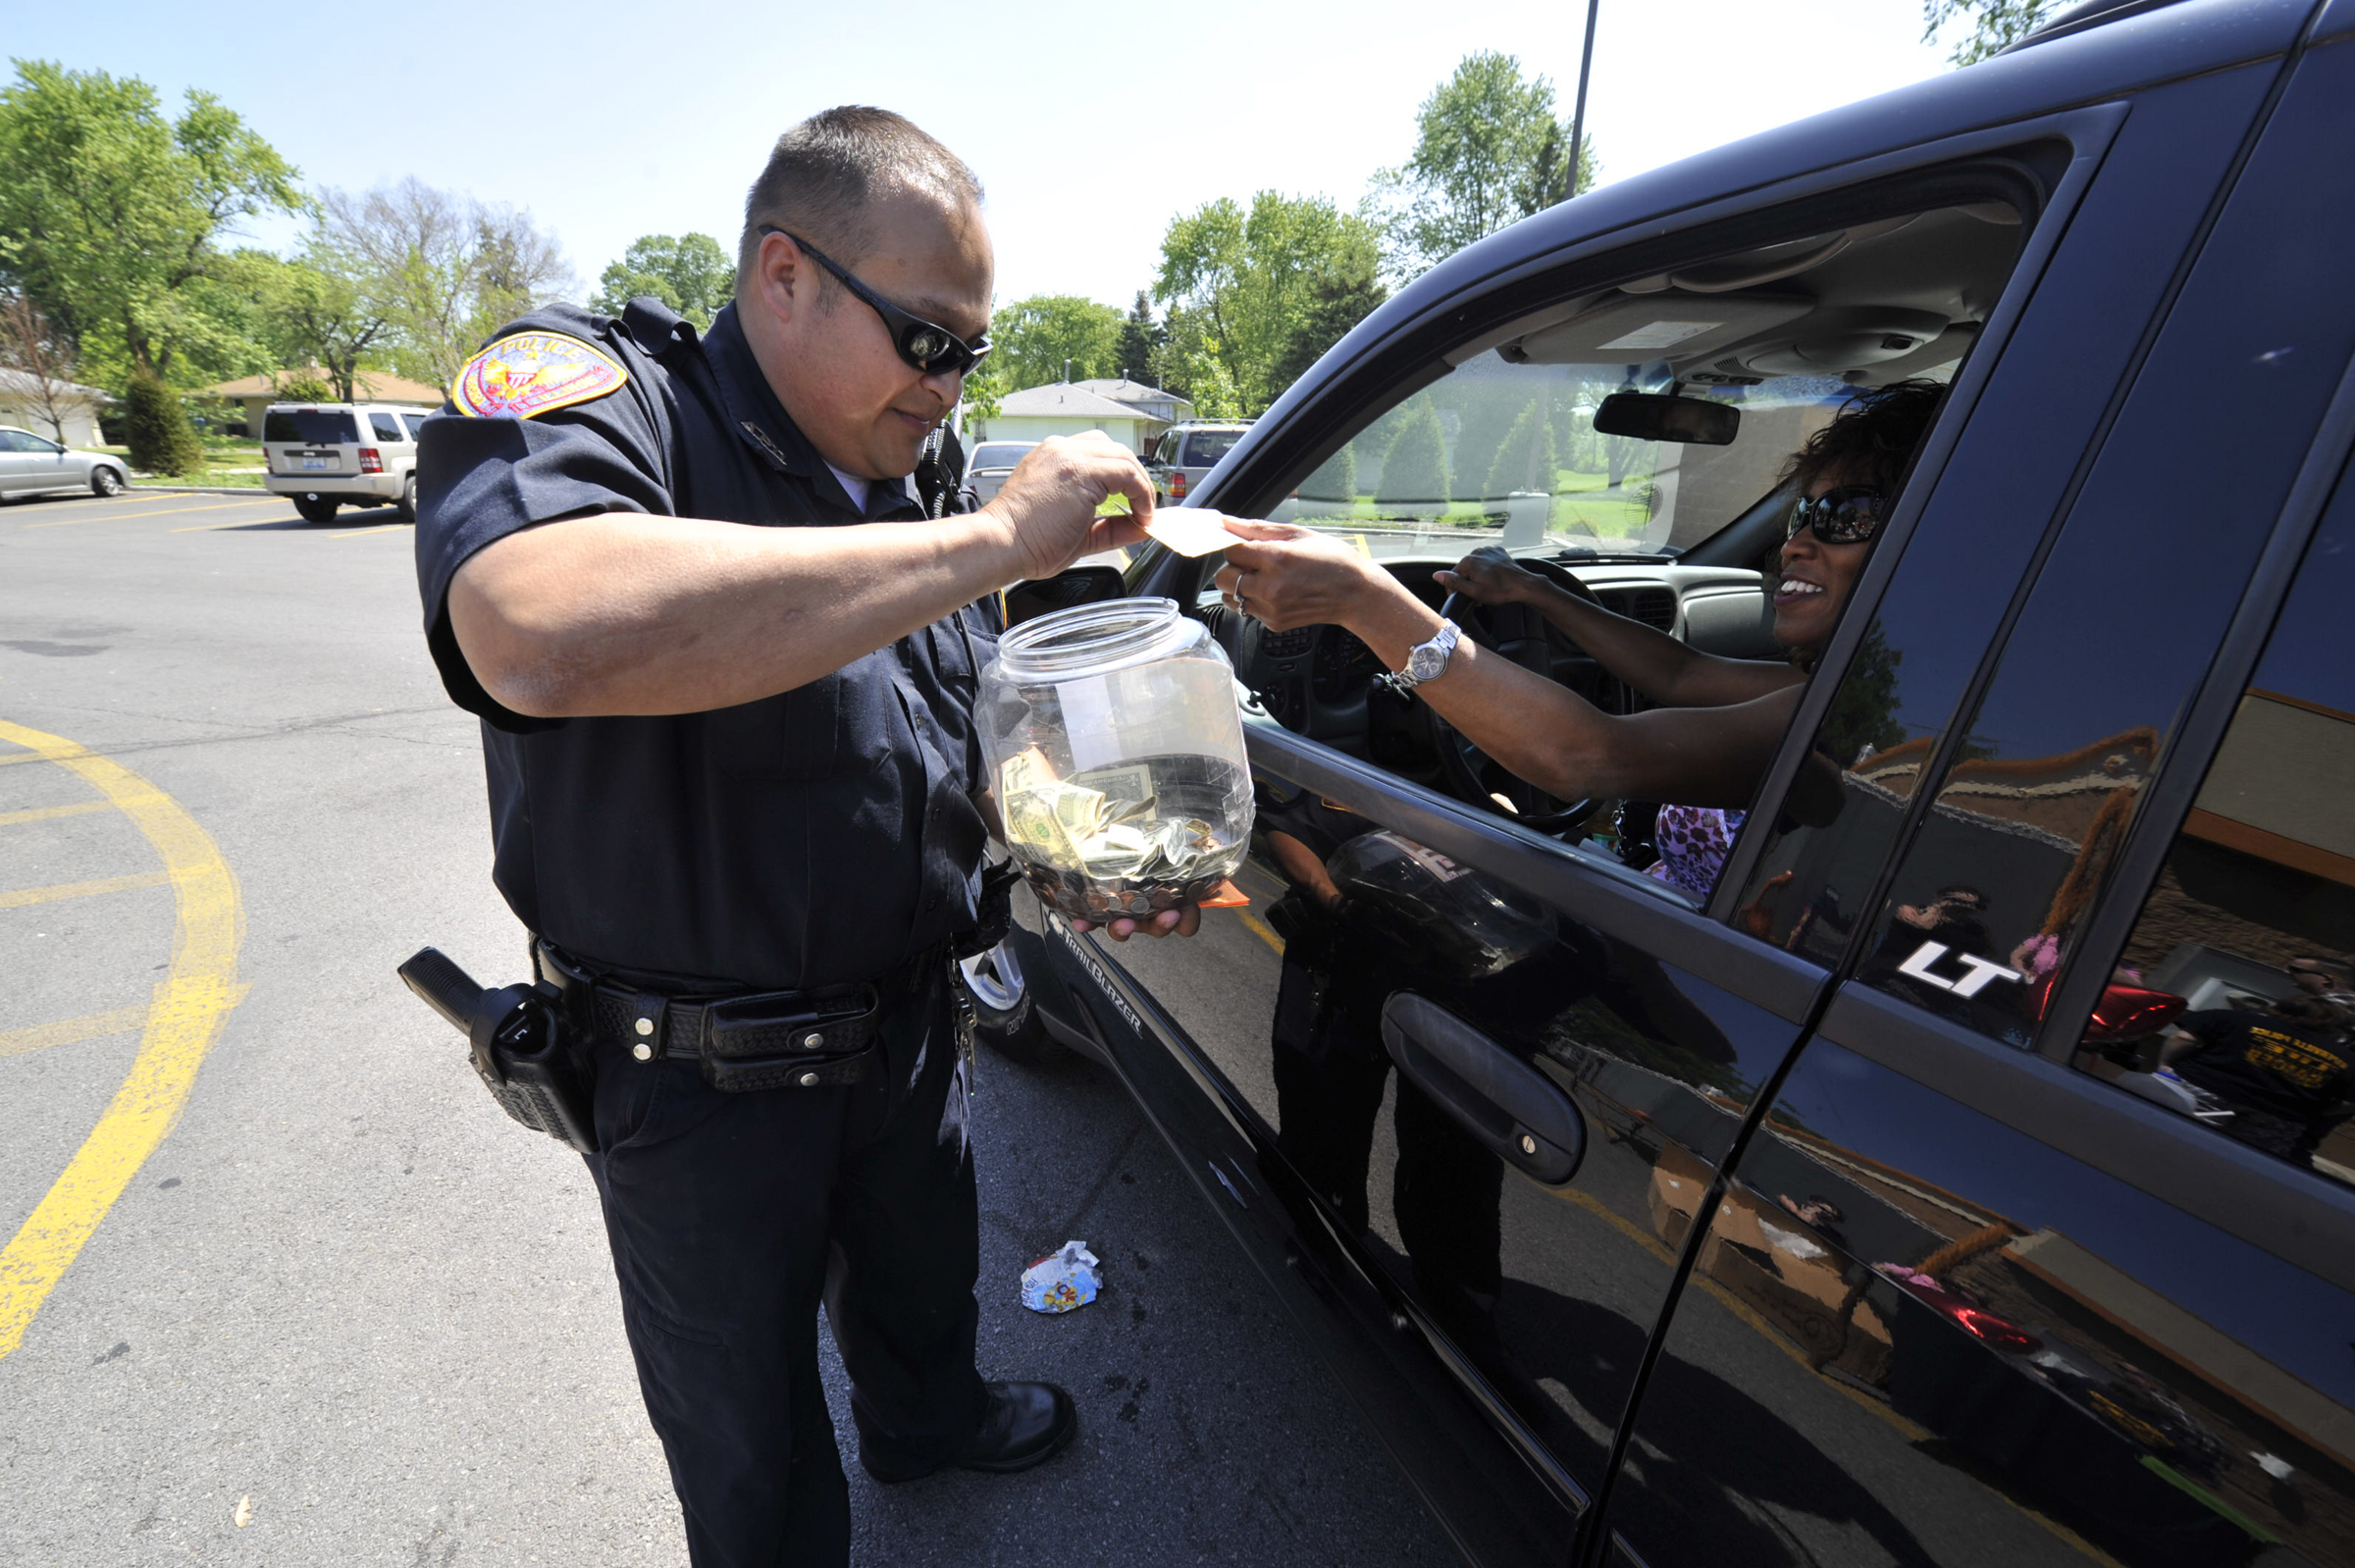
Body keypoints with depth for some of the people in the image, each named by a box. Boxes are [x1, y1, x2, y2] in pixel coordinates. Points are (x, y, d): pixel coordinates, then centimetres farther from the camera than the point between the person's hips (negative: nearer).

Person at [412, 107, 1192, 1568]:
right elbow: (540, 635, -45)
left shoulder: (907, 484, 1)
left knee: (923, 1276, 33)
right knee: (752, 1448, 20)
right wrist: (994, 539, -40)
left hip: (905, 1019, 6)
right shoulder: (590, 389, -20)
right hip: (700, 1077, -6)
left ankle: (930, 1419, 63)